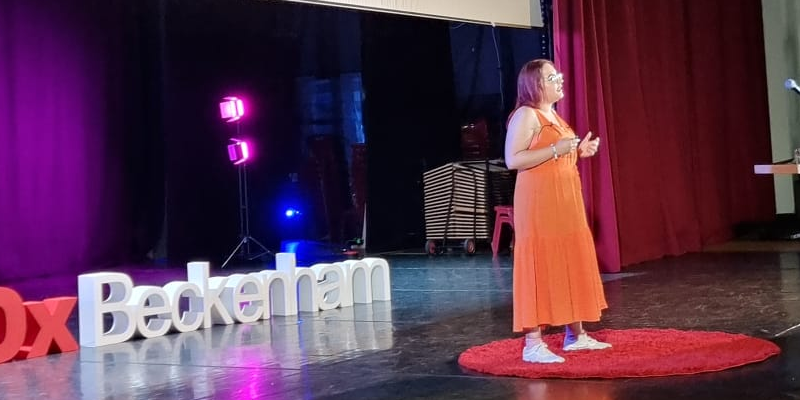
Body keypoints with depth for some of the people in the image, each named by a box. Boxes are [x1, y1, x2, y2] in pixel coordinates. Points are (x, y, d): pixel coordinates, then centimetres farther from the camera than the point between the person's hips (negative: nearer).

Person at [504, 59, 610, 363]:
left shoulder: (554, 116, 18)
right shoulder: (526, 115, -10)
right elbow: (513, 160, -20)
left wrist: (578, 151, 11)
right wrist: (556, 149, -21)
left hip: (565, 201, 9)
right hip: (538, 202, -9)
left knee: (573, 264, 12)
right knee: (539, 267, -9)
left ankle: (575, 334, 22)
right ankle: (533, 344, -6)